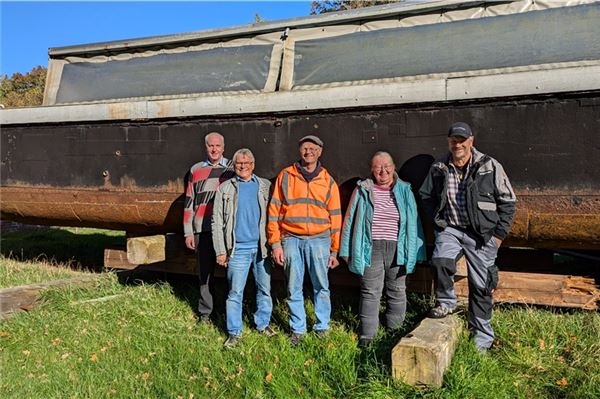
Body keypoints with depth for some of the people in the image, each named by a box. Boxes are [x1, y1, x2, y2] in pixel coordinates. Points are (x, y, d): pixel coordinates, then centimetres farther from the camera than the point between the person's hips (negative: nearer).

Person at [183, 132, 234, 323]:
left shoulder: (232, 168, 8)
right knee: (205, 271, 6)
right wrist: (188, 232, 8)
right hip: (203, 229, 2)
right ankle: (205, 312, 17)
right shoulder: (196, 170, 13)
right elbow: (189, 203, 13)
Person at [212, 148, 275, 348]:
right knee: (235, 292, 1)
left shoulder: (265, 186, 7)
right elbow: (217, 221, 4)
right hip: (238, 248, -1)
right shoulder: (225, 189, 6)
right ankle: (234, 332, 12)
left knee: (265, 288, 11)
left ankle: (263, 323, 27)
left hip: (263, 246, 1)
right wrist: (221, 250, -2)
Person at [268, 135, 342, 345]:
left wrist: (334, 250, 6)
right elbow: (274, 210, 3)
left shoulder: (328, 181, 8)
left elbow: (335, 217, 9)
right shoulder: (285, 176, 6)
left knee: (321, 287, 5)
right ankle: (297, 330, 20)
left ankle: (322, 327, 22)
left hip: (319, 239, 0)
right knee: (294, 289, 6)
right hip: (291, 239, 0)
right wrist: (275, 243, -3)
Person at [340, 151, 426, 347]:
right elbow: (351, 220, 5)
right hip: (371, 249, -2)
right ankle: (367, 335, 5)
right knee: (370, 292, -2)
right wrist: (348, 250, 1)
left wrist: (415, 251, 4)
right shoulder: (362, 191, 3)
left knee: (397, 291, 12)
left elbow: (413, 222, 9)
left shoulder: (404, 191, 7)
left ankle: (395, 331, 26)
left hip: (397, 249, 2)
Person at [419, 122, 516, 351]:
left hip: (481, 233, -1)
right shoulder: (438, 169, 4)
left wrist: (499, 233, -2)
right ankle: (445, 303, 0)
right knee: (440, 261, -28)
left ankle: (482, 337, 21)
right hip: (450, 229, 2)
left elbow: (508, 201, 3)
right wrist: (437, 222, 9)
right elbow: (426, 196, 21)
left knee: (480, 285, 4)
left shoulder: (490, 167, -3)